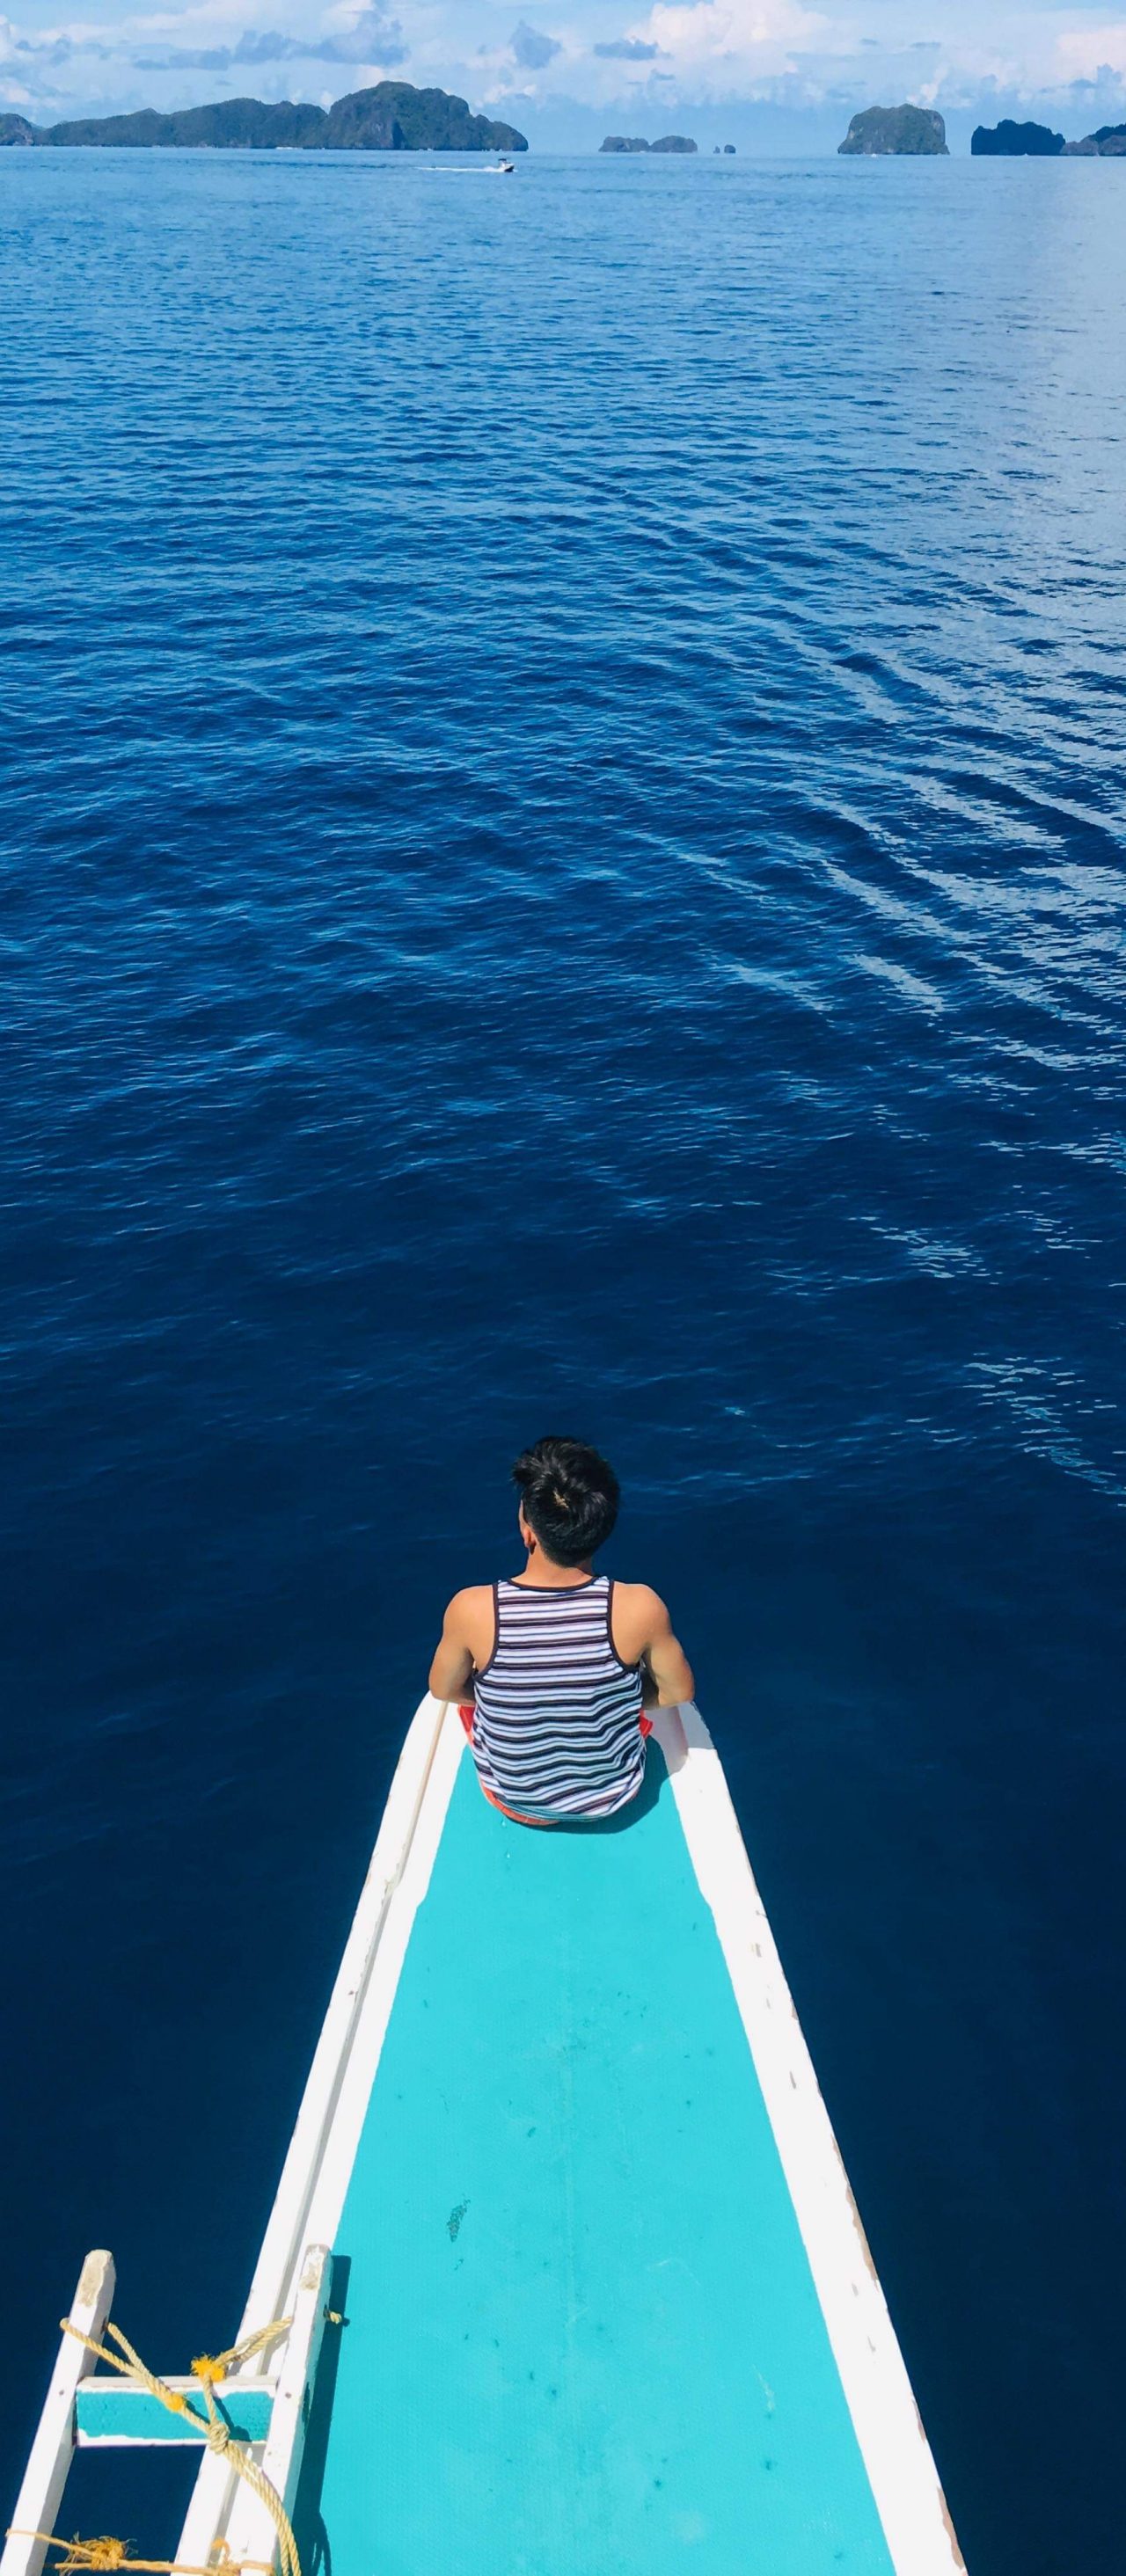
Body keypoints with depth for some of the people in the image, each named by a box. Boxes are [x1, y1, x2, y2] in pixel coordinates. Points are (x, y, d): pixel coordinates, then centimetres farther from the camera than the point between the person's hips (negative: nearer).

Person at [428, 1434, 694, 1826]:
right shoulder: (641, 1608, -30)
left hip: (513, 1802, 0)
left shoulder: (472, 1610, -30)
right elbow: (678, 1691, -10)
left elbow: (443, 1689, -9)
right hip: (615, 1795, 1)